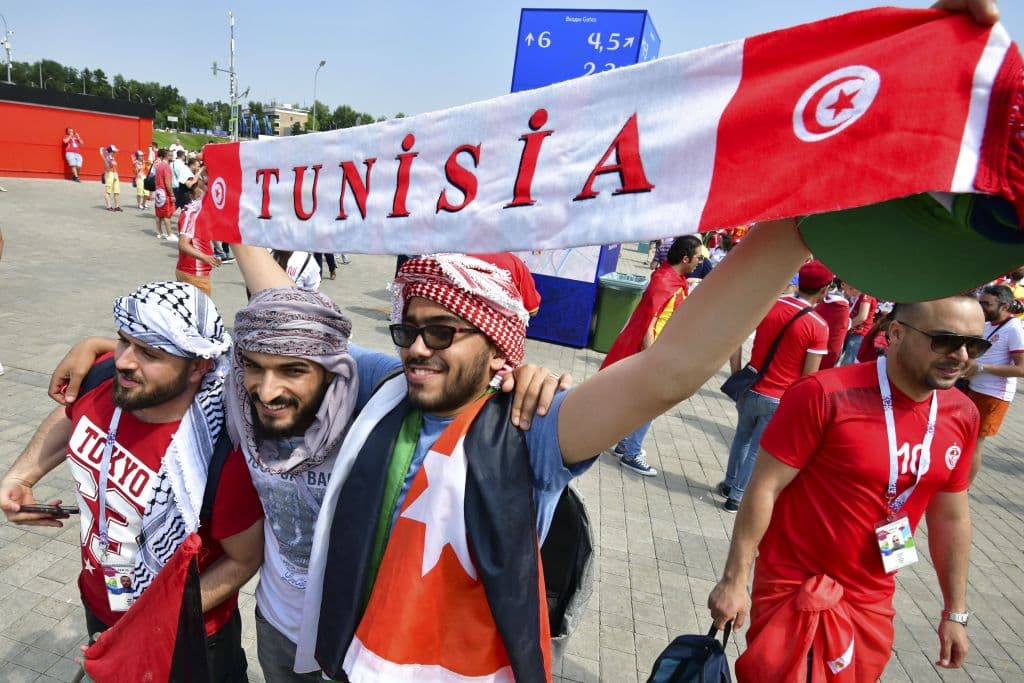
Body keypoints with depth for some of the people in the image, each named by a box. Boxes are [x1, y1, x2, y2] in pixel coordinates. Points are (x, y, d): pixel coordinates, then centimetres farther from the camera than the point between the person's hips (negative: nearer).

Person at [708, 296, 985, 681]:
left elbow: (951, 517, 8)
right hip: (798, 589, -6)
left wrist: (955, 612, 13)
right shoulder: (826, 394, -23)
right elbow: (764, 487, -19)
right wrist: (734, 580, -17)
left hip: (873, 600, 6)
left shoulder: (962, 416, -3)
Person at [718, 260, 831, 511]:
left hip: (751, 389, 4)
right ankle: (736, 496, 25)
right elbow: (808, 377, -13)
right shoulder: (819, 326, -15)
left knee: (742, 437, 26)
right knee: (758, 449, 13)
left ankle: (729, 483, 40)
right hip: (779, 400, -3)